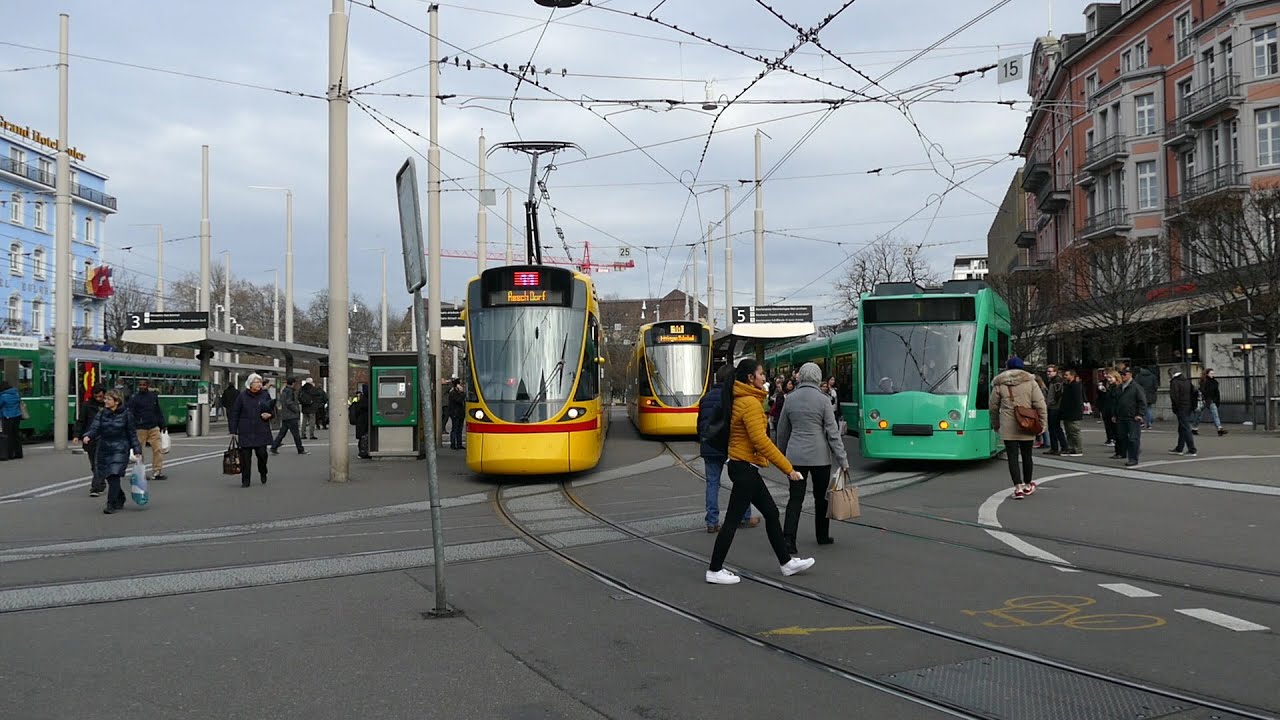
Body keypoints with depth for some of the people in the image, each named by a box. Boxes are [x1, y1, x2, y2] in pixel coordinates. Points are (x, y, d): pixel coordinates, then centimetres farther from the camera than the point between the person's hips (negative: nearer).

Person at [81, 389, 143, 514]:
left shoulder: (126, 414, -3)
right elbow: (94, 428, -5)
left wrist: (137, 451, 1)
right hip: (104, 449, 4)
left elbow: (132, 433, 1)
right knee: (109, 477, 9)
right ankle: (120, 500, 32)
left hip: (120, 449, -4)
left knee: (114, 475, -15)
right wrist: (87, 436, -27)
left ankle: (111, 504, -9)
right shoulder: (101, 413, 6)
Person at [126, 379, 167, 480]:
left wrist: (162, 424, 14)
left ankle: (156, 473, 5)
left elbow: (158, 411, 16)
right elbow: (130, 414, -6)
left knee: (158, 450, -1)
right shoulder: (134, 398, -3)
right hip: (140, 429, -3)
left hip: (154, 428, 3)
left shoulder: (154, 396, 10)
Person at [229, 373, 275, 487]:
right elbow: (234, 414, 3)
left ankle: (263, 473, 27)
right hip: (245, 432, -1)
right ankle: (245, 480, 9)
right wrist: (233, 431, 0)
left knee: (262, 453, -2)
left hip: (261, 431, 1)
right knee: (245, 456, -1)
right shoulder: (242, 396, 1)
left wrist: (269, 414, -8)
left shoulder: (265, 395, 6)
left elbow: (273, 409, 16)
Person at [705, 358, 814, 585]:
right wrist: (788, 468, -21)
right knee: (733, 519, -2)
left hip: (744, 466, 10)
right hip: (745, 467, -10)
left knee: (771, 513, 15)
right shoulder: (750, 402, -18)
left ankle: (786, 562, 24)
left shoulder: (740, 400, 11)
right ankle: (714, 570, 5)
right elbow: (760, 440, -24)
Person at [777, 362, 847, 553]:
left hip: (795, 455, 2)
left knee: (795, 498, 2)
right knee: (821, 497, 14)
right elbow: (833, 432, -8)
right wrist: (842, 459, -5)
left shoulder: (790, 399, 2)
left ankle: (788, 539, -9)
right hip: (819, 456, -2)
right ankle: (822, 536, 26)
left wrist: (782, 453, 24)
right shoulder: (823, 400, -8)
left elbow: (782, 430, 11)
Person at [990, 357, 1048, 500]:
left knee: (1013, 456, -1)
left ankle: (1018, 487, -11)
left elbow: (994, 407, 7)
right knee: (1026, 455, 14)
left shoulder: (999, 384, 2)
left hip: (1008, 427, -1)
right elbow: (1040, 405, -2)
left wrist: (995, 424, 19)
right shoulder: (1030, 382, 2)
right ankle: (1027, 485, 28)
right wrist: (1042, 423, 3)